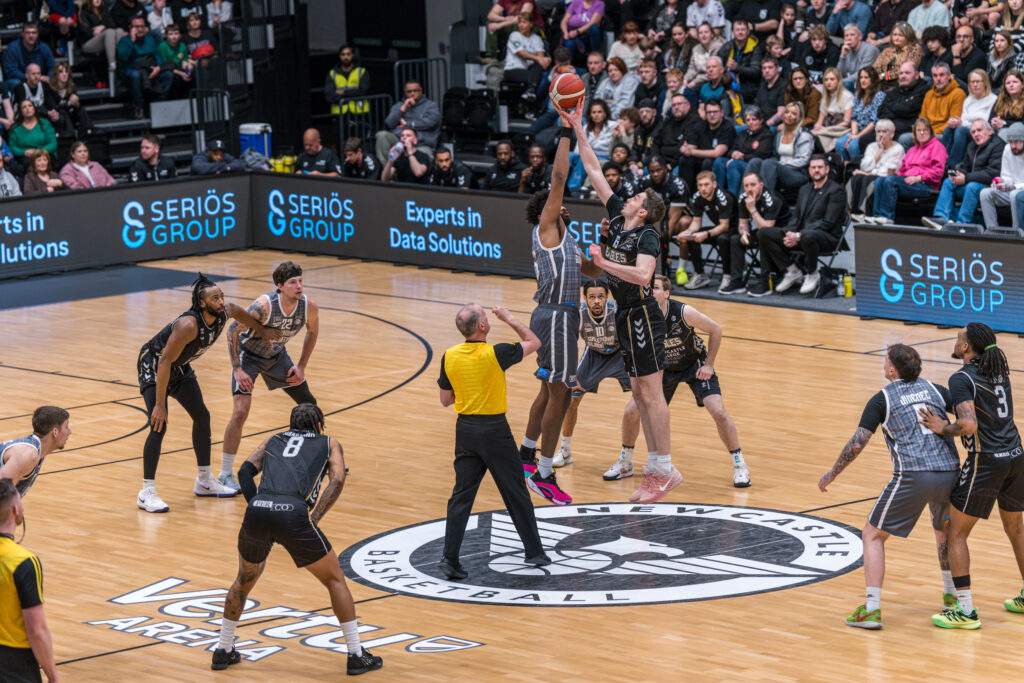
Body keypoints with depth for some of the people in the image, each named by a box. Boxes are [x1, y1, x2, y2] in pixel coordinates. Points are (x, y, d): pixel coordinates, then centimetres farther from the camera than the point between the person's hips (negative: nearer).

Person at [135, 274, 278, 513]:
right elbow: (165, 362, -35)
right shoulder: (188, 325, -37)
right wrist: (159, 405, -34)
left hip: (180, 367, 9)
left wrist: (262, 331, 23)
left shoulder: (224, 312, -15)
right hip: (153, 365, -9)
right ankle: (146, 493, -16)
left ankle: (205, 481, 27)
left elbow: (237, 311, 12)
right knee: (159, 425, -19)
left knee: (202, 416, 12)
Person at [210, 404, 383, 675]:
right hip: (293, 513, -3)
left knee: (245, 580, 29)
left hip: (257, 511, 3)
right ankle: (356, 655, 15)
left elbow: (245, 470, 15)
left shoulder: (272, 441, 32)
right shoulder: (328, 443, 26)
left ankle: (223, 651, 34)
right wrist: (314, 518, 5)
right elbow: (337, 480, 7)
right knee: (335, 580, 15)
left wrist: (257, 505, 10)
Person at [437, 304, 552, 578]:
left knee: (462, 495, 7)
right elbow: (534, 342, 0)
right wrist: (509, 319, 10)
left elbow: (445, 399, 6)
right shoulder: (495, 354, -15)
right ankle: (534, 551, 20)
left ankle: (449, 558, -1)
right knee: (516, 493, 10)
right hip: (494, 429, -4)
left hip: (465, 429, 4)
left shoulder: (449, 357, -3)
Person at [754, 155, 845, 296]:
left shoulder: (836, 190, -5)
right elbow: (796, 217, 17)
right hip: (800, 235, 7)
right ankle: (792, 271, -2)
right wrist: (789, 233, -8)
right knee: (764, 233, -10)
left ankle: (812, 275, -14)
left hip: (828, 237, -7)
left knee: (807, 236, -44)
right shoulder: (805, 190, 20)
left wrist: (799, 236, -21)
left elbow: (828, 222, -14)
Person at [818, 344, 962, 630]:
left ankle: (871, 609, -2)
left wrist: (832, 474, 9)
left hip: (912, 477, -5)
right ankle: (952, 595, 39)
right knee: (944, 530, 34)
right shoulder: (934, 389, 15)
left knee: (872, 535, 9)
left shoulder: (882, 399, 3)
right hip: (949, 474, 5)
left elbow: (857, 444, -3)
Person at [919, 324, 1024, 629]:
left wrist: (943, 429, -8)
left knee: (956, 534, 2)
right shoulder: (999, 372, 12)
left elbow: (969, 425, -25)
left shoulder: (961, 379, -12)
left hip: (986, 463, -8)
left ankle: (965, 610, -2)